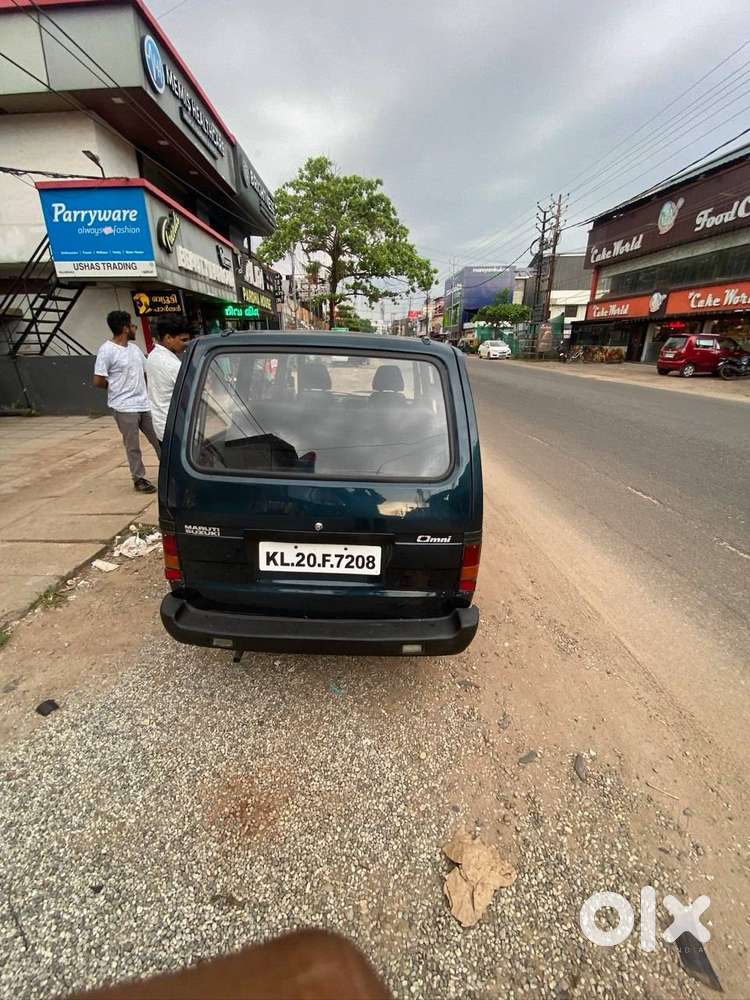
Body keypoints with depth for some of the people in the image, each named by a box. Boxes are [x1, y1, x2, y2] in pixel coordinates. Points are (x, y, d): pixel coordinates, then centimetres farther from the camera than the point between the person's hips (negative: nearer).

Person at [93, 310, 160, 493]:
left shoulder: (134, 348, 10)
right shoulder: (107, 350, -12)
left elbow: (147, 371, 22)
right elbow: (98, 381, -11)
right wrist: (118, 388, 4)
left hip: (144, 404, 7)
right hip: (124, 408, -7)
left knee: (159, 440, 11)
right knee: (133, 446, 2)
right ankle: (139, 479, 13)